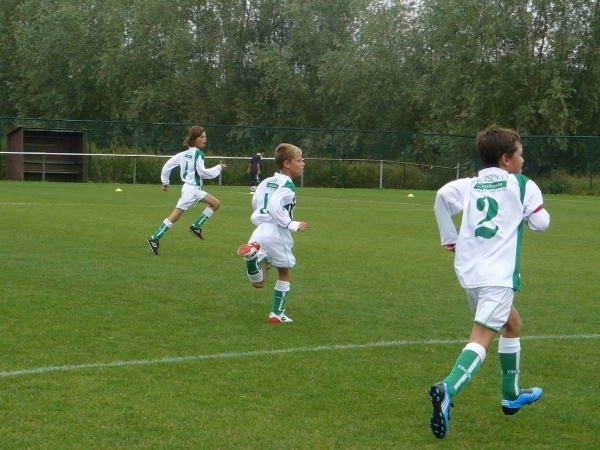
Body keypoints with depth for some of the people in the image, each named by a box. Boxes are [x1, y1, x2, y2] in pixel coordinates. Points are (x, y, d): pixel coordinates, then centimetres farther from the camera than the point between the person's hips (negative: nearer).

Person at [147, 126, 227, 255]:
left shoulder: (185, 153, 11)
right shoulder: (198, 154, -13)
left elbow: (168, 164, 9)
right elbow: (202, 172, -17)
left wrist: (165, 181, 15)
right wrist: (219, 168, -7)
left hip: (195, 189, 10)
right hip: (191, 189, -10)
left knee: (216, 204, 12)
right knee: (175, 216, -9)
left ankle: (196, 227, 11)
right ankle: (154, 239, -6)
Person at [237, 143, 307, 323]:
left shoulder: (267, 181, 16)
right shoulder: (287, 185, -9)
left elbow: (255, 202, 19)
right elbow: (275, 206, -22)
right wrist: (292, 224, -17)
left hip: (260, 230, 6)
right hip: (277, 233, -6)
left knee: (258, 283, 1)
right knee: (285, 274, 17)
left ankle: (252, 253, -27)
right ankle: (277, 314, 18)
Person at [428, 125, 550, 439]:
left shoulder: (470, 185, 12)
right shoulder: (523, 185, 1)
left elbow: (443, 196, -4)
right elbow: (541, 223, 2)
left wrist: (449, 238, 5)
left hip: (469, 272, 7)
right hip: (498, 275, -7)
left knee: (512, 323, 28)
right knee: (481, 338, -16)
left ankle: (511, 397, 35)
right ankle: (447, 390, -41)